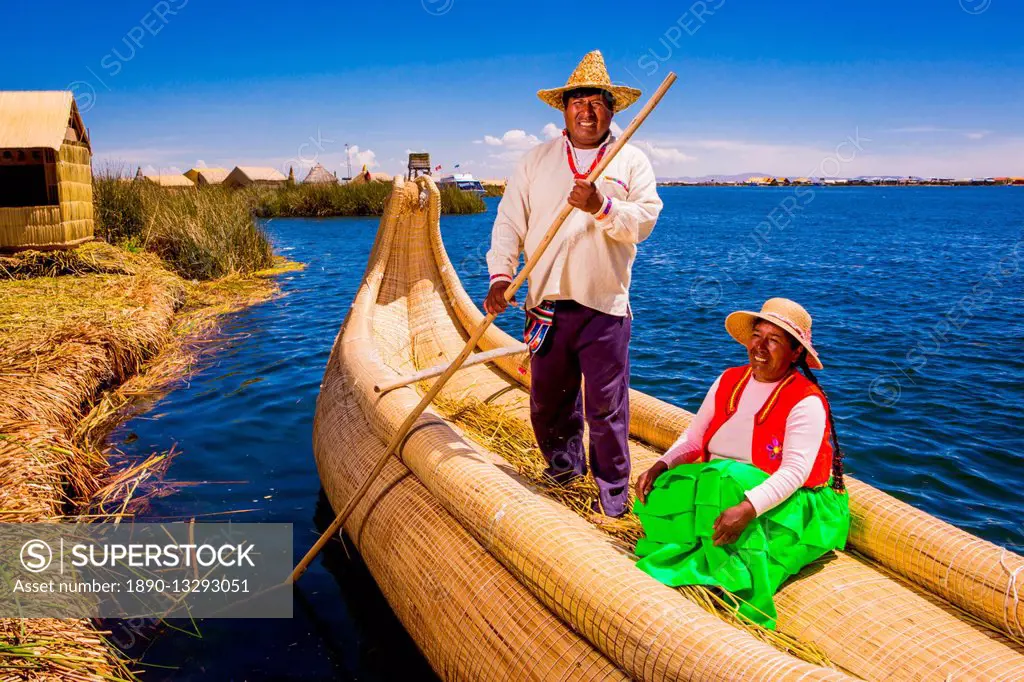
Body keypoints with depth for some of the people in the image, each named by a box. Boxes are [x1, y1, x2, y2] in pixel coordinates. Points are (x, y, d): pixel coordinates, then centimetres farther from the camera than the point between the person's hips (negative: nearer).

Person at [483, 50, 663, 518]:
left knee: (606, 406, 1)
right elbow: (509, 223, 5)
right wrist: (501, 275, -7)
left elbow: (645, 220, -4)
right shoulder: (536, 161, 10)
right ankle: (563, 466, 37)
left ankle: (613, 494, 15)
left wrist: (601, 207, -21)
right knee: (547, 399, 13)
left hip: (605, 306, -2)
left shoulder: (631, 161, 7)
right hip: (547, 304, 3)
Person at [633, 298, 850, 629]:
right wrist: (661, 466, -12)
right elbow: (693, 437, 7)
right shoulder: (729, 381, 5)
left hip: (783, 502, -5)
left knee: (727, 480, -36)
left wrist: (747, 508, -39)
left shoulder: (807, 402, -14)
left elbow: (794, 472, -24)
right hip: (717, 484, 6)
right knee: (662, 495, -22)